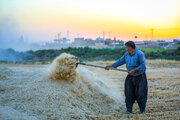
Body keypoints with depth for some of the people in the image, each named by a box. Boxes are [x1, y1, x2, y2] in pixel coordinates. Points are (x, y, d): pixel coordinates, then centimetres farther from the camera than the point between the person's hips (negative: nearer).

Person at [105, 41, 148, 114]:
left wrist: (134, 70, -23)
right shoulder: (126, 54, 6)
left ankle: (142, 110, 8)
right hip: (130, 77, 6)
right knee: (129, 94, 2)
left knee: (140, 94, -4)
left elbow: (143, 65, -21)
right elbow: (120, 61, 14)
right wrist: (111, 66, 11)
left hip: (140, 77, -6)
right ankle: (129, 110, 9)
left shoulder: (140, 54, -16)